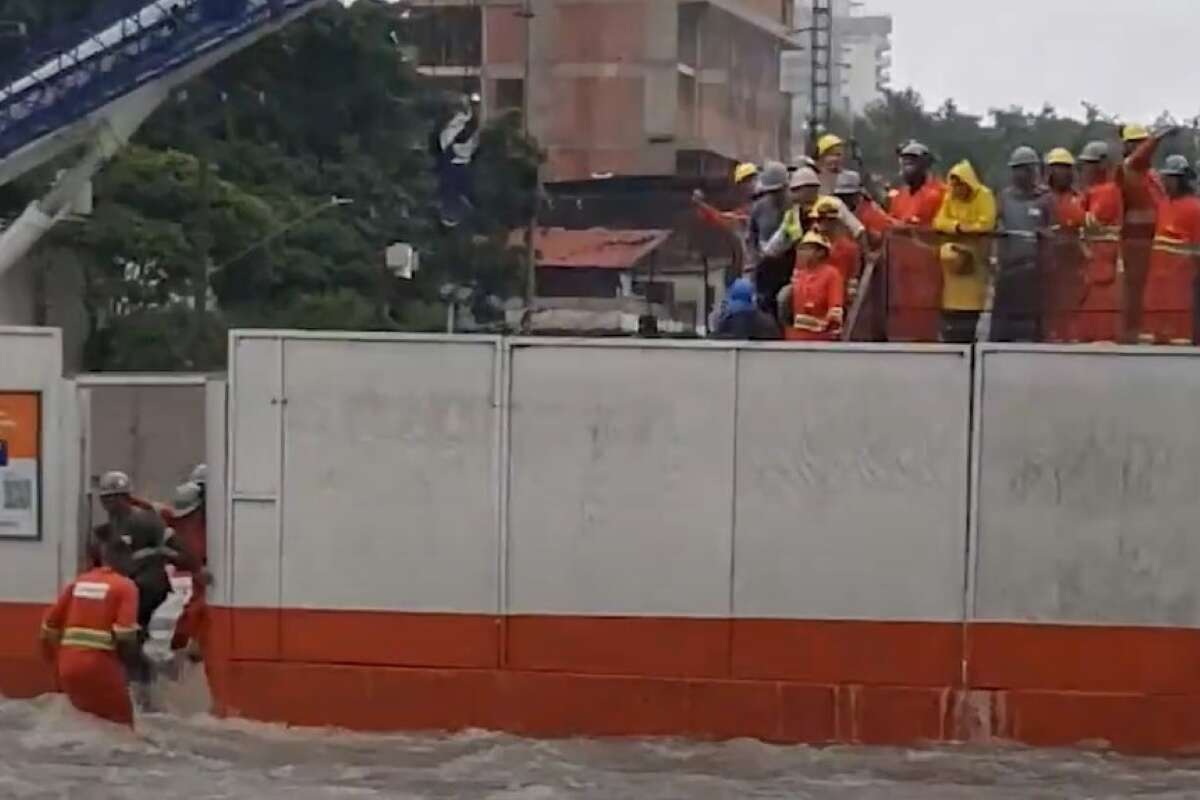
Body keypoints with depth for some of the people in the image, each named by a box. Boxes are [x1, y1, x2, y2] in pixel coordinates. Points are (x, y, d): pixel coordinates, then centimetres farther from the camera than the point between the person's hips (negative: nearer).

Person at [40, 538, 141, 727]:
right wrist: (131, 657, 2)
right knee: (120, 724, 6)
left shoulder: (78, 582, 15)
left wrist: (55, 658, 24)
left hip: (69, 664, 6)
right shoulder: (125, 586, -2)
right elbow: (125, 631, -15)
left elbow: (50, 623, 13)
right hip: (100, 665, -6)